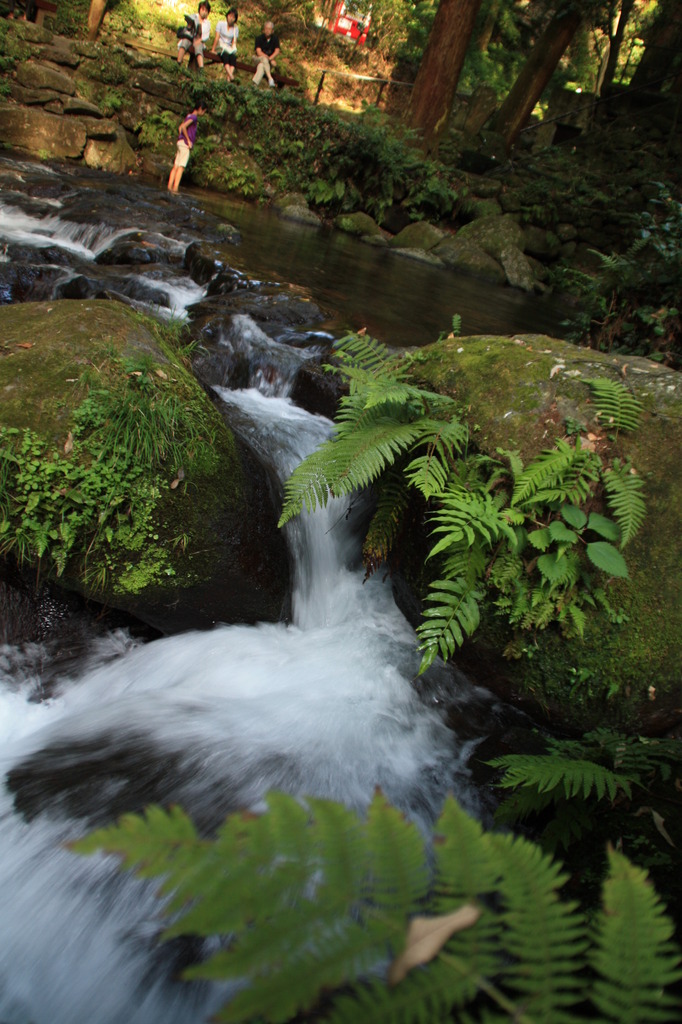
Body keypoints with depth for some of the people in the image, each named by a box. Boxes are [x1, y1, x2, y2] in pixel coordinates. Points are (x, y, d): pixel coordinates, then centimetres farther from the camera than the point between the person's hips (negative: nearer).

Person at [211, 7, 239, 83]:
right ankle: (231, 76, -55)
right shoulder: (220, 24, 5)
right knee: (225, 54, -36)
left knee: (233, 56, -32)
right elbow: (217, 38, -2)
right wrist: (213, 49, -10)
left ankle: (228, 78, -51)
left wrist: (232, 49, -11)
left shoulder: (235, 29, 14)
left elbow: (234, 42, 6)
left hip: (229, 48, 3)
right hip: (220, 46, -3)